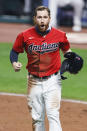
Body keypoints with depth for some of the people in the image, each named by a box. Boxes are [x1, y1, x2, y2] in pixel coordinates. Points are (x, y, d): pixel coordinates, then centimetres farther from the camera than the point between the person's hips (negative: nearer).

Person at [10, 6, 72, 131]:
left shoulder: (60, 35, -3)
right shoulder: (25, 36, -4)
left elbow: (66, 50, 14)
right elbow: (14, 51, 9)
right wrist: (14, 63, -11)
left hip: (53, 81, -2)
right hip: (34, 82, 2)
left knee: (53, 115, -14)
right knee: (37, 118, 10)